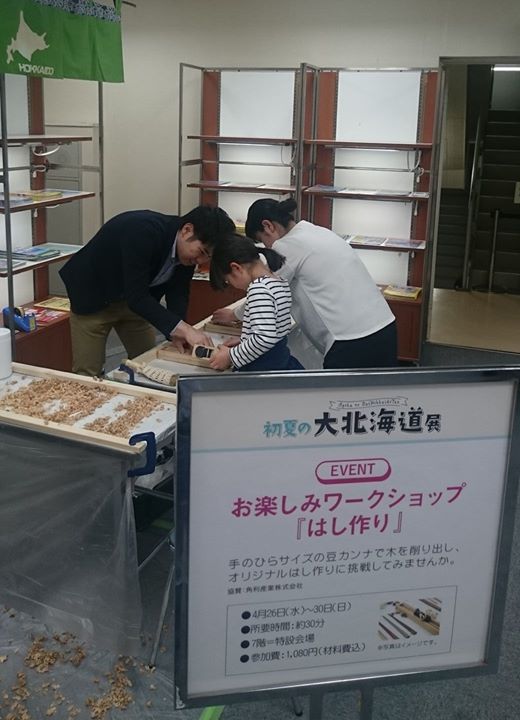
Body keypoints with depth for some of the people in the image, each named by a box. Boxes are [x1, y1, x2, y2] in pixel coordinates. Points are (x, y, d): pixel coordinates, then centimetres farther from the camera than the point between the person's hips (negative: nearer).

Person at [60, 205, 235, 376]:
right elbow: (137, 297, -38)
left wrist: (177, 332, -24)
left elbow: (178, 291, -7)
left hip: (133, 298, 7)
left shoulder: (189, 248, -15)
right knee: (88, 373, -5)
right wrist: (183, 329, -43)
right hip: (93, 295, -7)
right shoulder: (143, 232, -36)